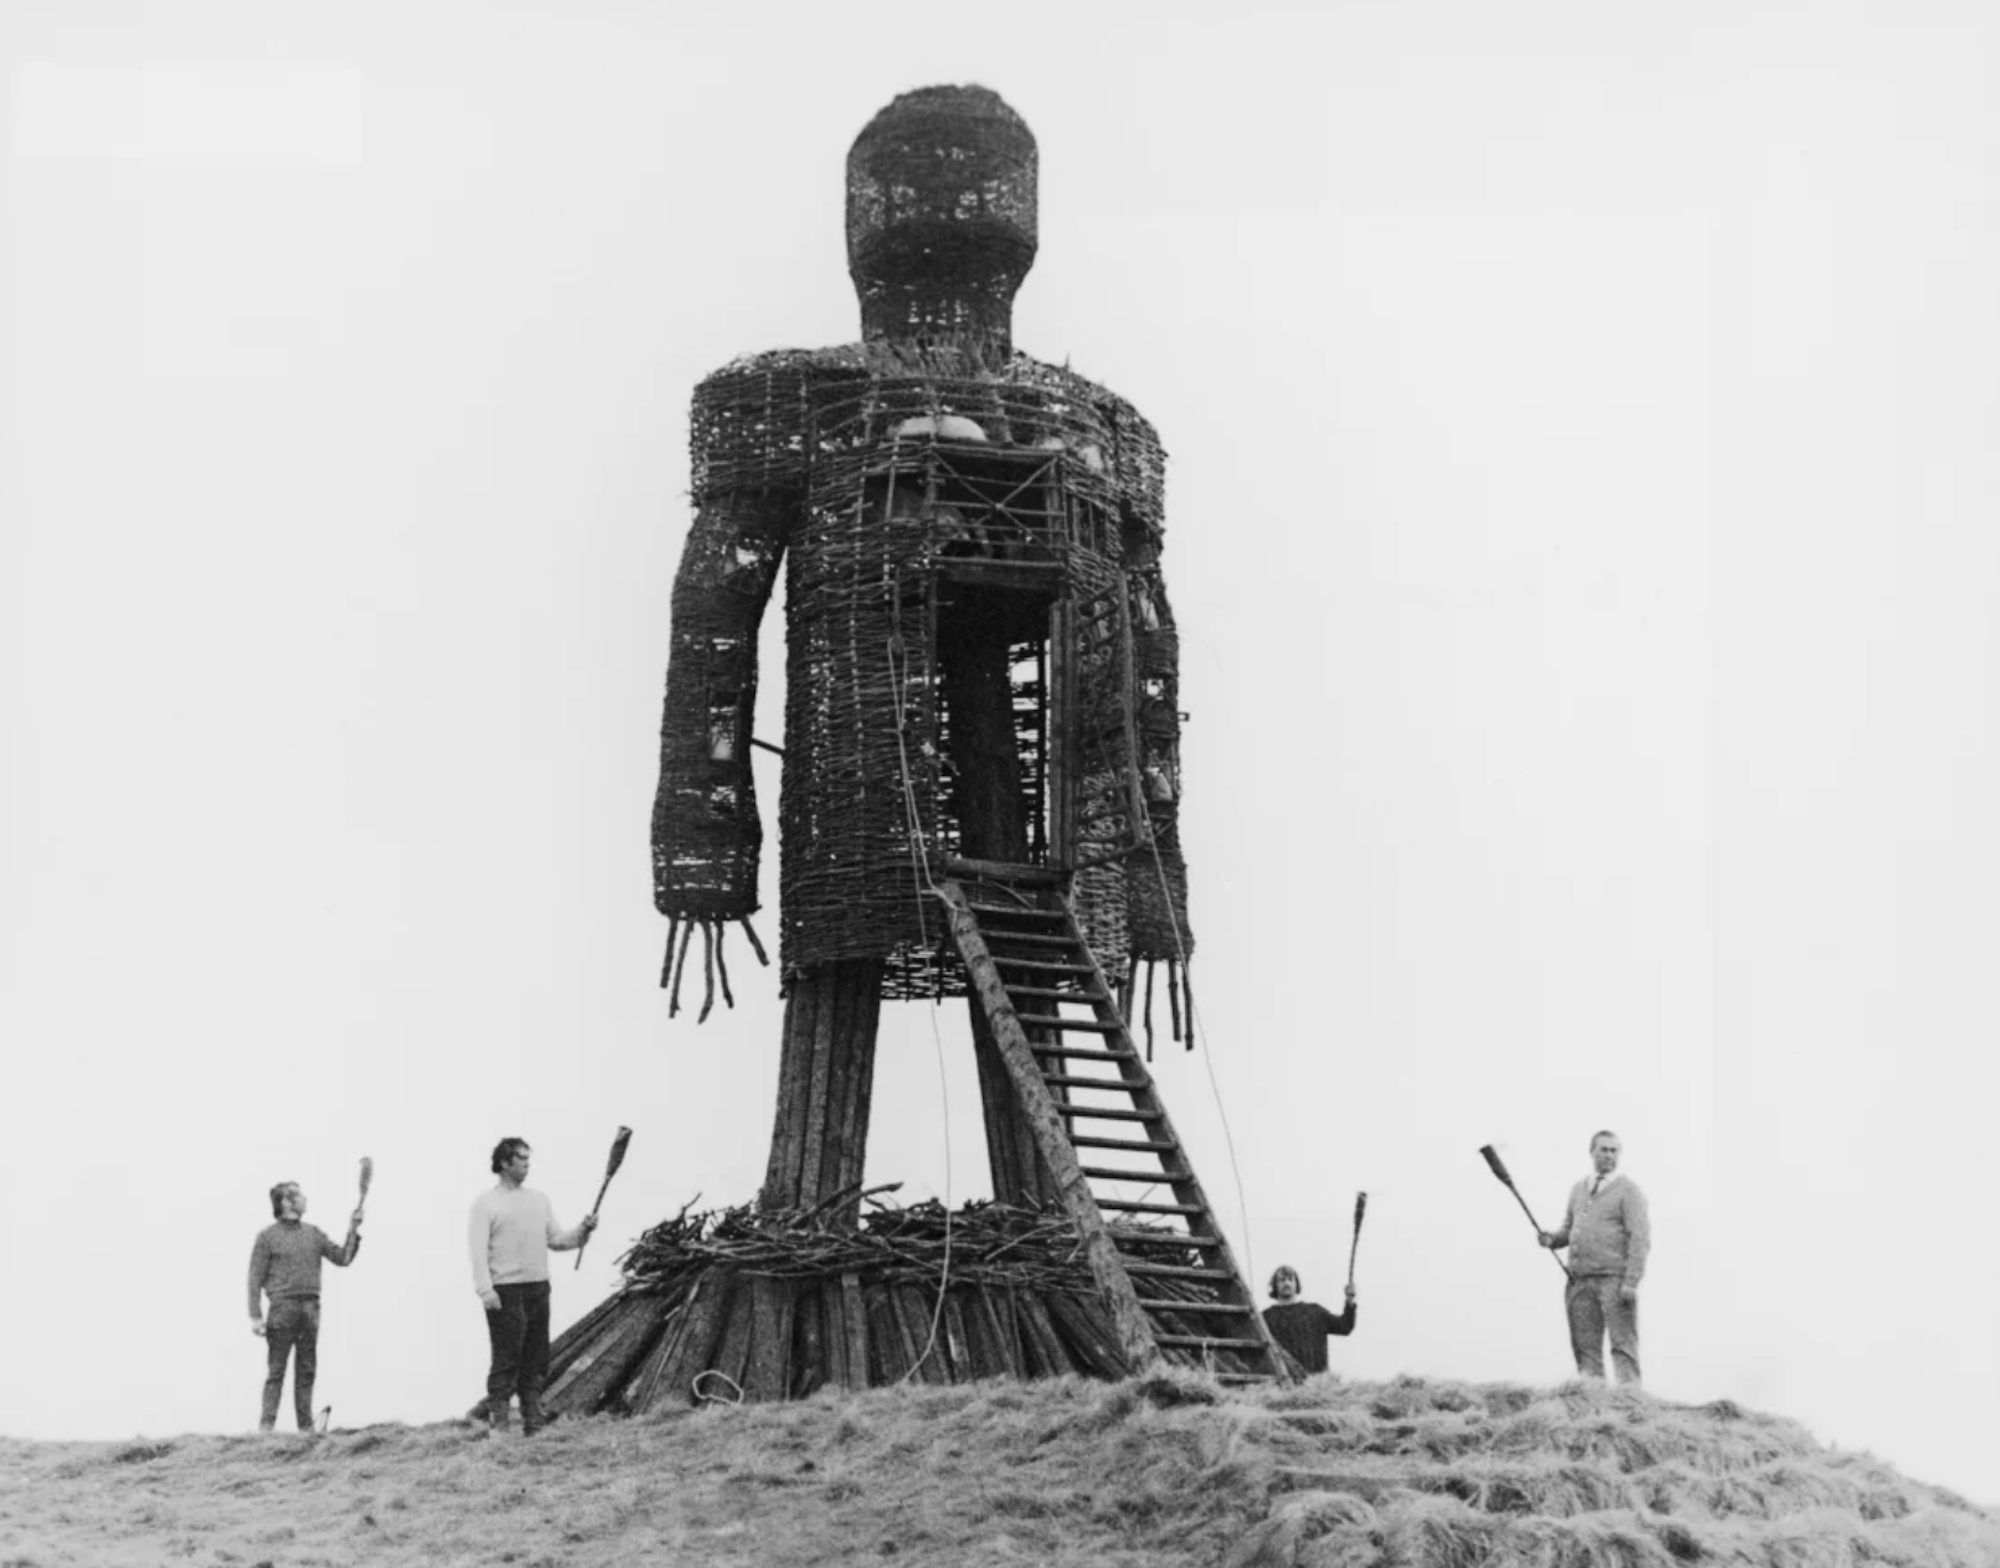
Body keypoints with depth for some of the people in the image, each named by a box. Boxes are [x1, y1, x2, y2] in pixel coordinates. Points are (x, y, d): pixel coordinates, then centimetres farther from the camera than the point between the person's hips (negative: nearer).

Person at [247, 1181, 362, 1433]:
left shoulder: (313, 1234, 15)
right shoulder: (268, 1236, 2)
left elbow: (342, 1259, 11)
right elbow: (255, 1278, -1)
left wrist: (353, 1232, -2)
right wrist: (255, 1316, -9)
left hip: (310, 1308, 4)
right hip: (283, 1306, -4)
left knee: (307, 1371, 5)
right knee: (276, 1370, -6)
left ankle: (306, 1426, 7)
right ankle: (266, 1424, -6)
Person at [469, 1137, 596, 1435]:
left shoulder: (538, 1200, 18)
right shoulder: (487, 1203, 0)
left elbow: (555, 1240, 19)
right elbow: (479, 1249, -8)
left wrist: (582, 1231, 0)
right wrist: (485, 1289, -19)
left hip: (538, 1288, 6)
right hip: (506, 1292, -6)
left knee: (536, 1360, 7)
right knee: (507, 1358, -8)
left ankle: (534, 1423, 12)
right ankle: (497, 1424, -6)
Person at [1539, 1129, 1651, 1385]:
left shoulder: (1628, 1190, 1)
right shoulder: (1578, 1189, 19)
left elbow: (1639, 1238, -7)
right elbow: (1569, 1229, 26)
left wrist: (1631, 1282, -16)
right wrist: (1553, 1238, 2)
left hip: (1614, 1278, -6)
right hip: (1580, 1278, 6)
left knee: (1623, 1345, -8)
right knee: (1585, 1346, 3)